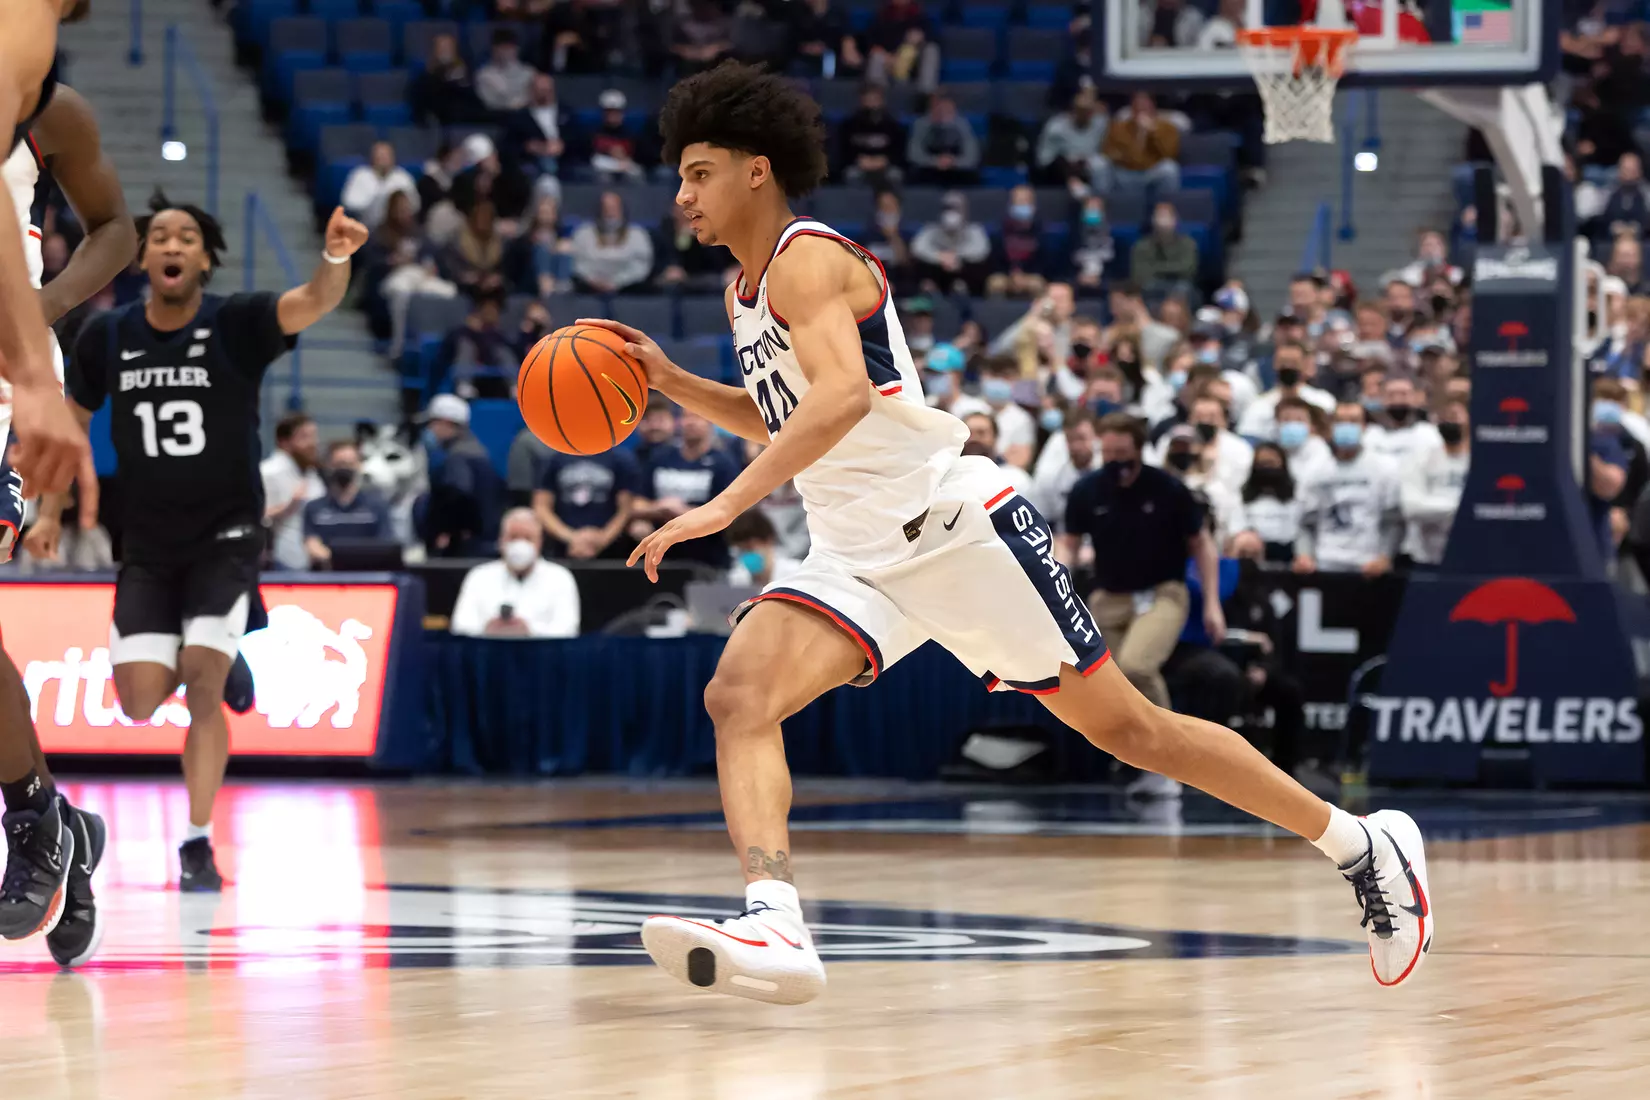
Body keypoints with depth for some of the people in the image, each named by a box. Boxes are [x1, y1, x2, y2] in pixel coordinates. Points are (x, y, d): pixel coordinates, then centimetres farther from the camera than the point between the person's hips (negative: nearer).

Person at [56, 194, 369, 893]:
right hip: (148, 546, 3)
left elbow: (314, 303, -33)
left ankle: (198, 843, -5)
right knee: (140, 703, -4)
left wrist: (335, 259, -54)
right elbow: (73, 421, 11)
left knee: (202, 682, -17)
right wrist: (50, 512, 9)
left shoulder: (236, 324, -14)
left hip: (226, 537, -3)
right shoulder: (107, 337, -4)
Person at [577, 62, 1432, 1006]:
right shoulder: (747, 290, 15)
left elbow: (842, 397, -32)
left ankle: (1364, 846, 14)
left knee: (1127, 727, 0)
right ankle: (775, 929, -36)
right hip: (857, 557, 8)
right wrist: (673, 383, 16)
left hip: (956, 527, -8)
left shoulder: (807, 258, -13)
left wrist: (726, 505, -39)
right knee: (738, 696, -18)